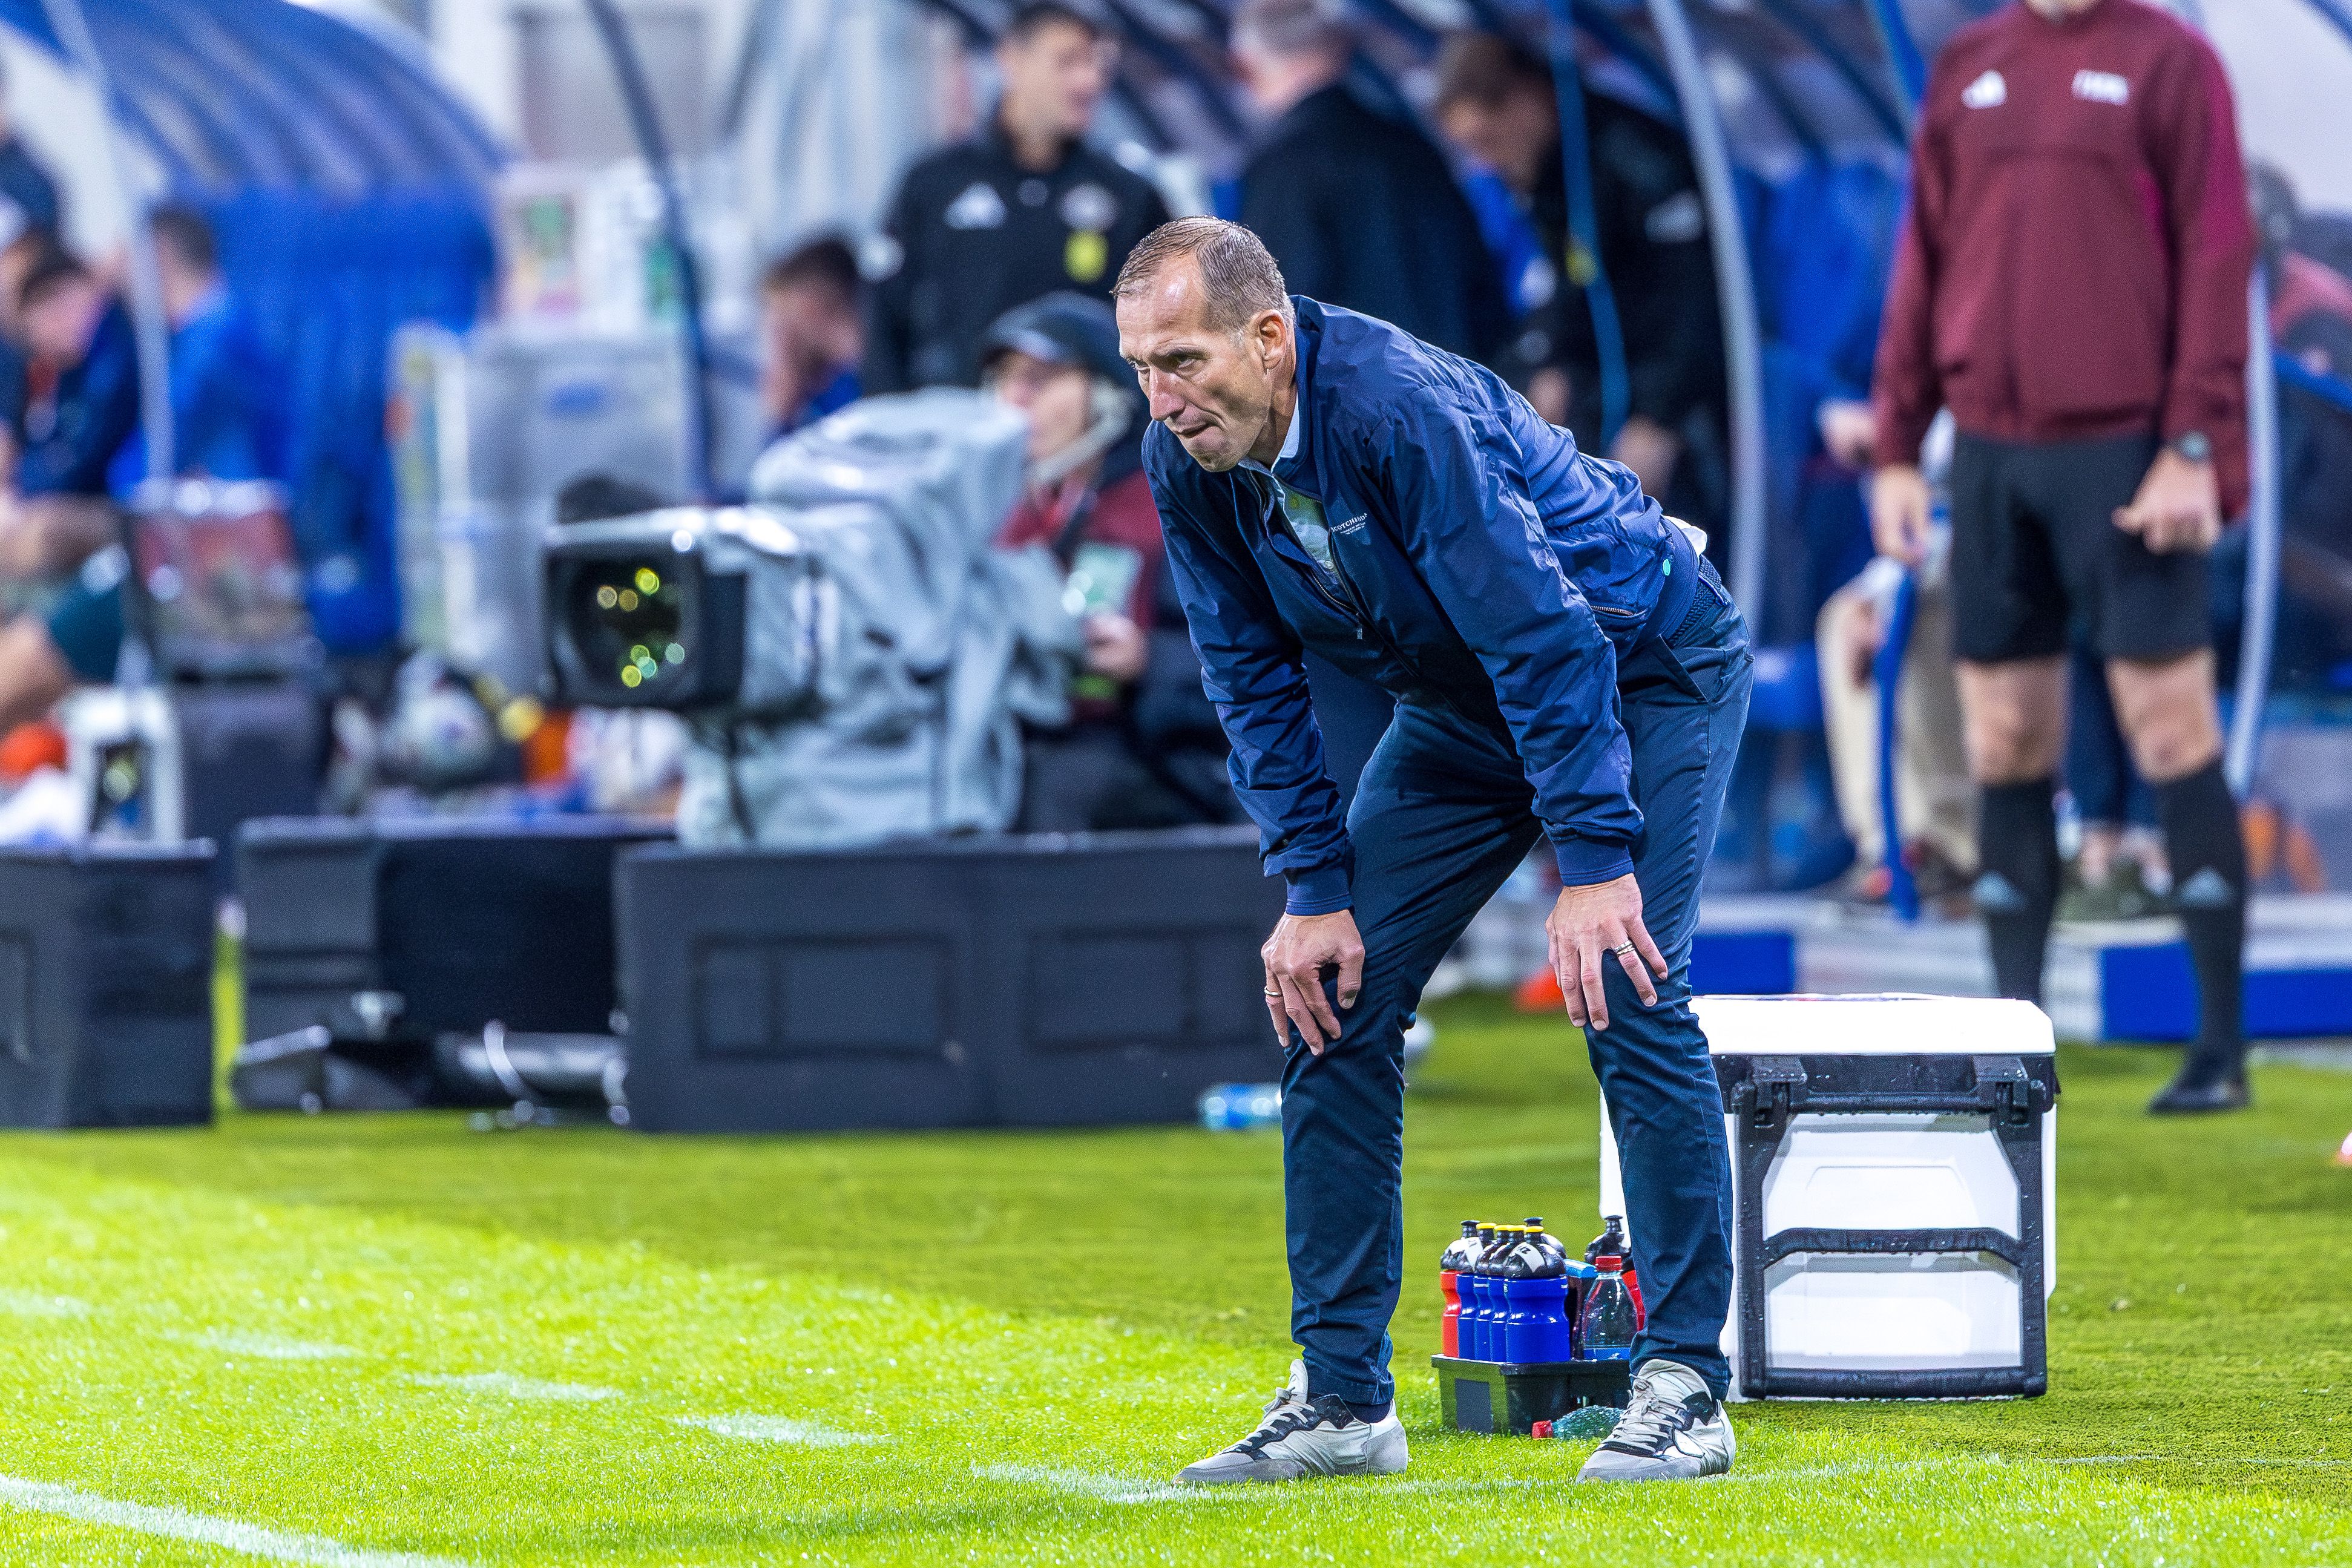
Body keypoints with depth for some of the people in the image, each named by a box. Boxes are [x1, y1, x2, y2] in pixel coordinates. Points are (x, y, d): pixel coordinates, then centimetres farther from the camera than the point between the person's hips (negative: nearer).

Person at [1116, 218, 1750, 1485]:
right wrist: (1315, 889, -10)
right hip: (1461, 706, 7)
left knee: (1629, 994, -20)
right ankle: (1341, 1394, 2)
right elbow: (1253, 680, -4)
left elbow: (1547, 637, -34)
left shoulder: (1403, 409, -35)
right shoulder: (1188, 462, -14)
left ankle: (1685, 1381, -12)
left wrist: (1594, 863, -34)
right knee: (1330, 1003, -3)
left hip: (1649, 674, -7)